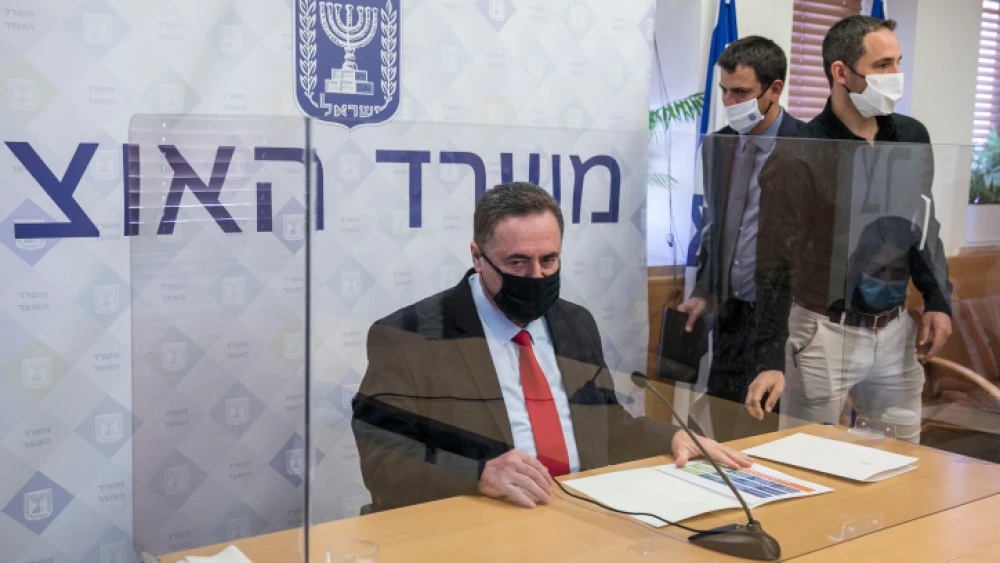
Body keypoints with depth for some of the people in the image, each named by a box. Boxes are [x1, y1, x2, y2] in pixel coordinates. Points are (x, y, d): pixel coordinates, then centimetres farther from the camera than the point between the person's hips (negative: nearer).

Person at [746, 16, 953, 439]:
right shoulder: (798, 157, -16)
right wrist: (770, 361, -22)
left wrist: (938, 301, 8)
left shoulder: (912, 138, 3)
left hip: (895, 331, 6)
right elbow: (776, 263, -17)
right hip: (824, 333, -5)